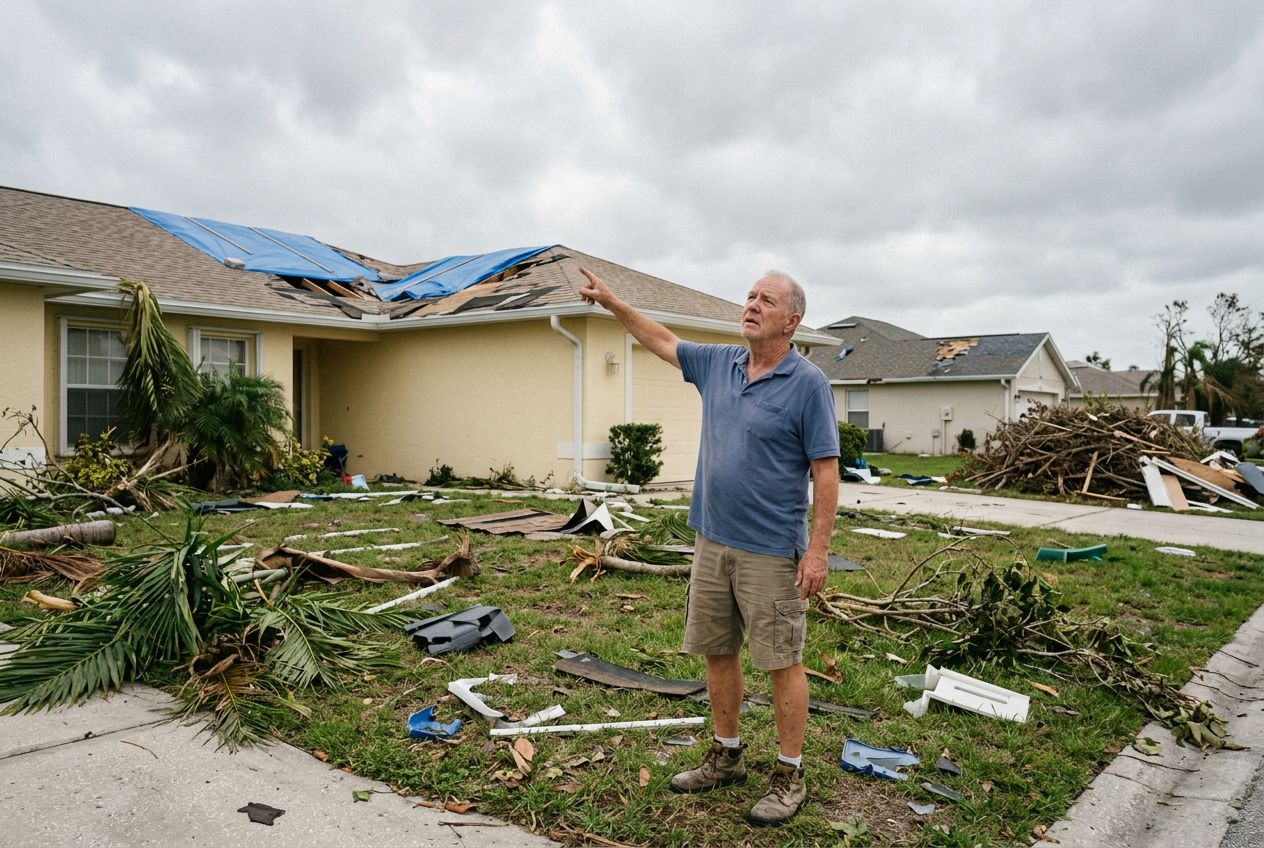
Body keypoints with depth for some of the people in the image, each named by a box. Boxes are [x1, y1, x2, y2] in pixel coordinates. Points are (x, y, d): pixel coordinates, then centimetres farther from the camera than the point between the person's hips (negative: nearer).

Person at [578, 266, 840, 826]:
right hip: (712, 542, 7)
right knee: (716, 653, 15)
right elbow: (662, 341, 22)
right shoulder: (718, 363, 7)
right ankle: (726, 757, 32)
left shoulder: (807, 384, -11)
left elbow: (825, 471, -12)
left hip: (771, 551, -6)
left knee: (782, 662, 4)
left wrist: (818, 549, -16)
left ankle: (790, 775, 20)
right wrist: (612, 301, 19)